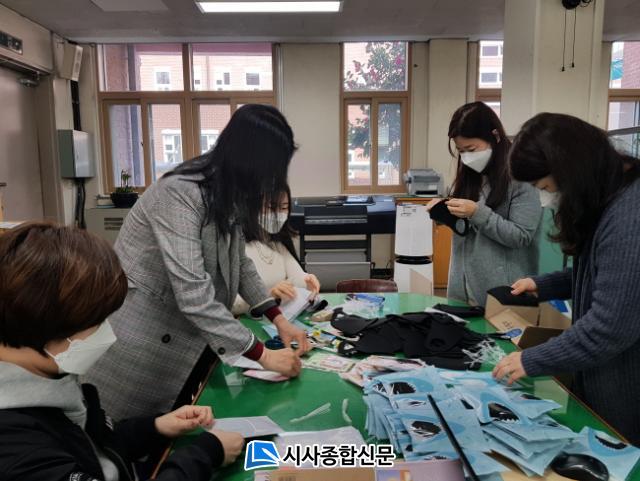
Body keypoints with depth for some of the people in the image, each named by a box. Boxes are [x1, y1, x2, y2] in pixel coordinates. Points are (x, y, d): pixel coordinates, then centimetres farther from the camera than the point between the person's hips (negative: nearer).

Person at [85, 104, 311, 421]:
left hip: (187, 335, 8)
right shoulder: (179, 193, -27)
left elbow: (238, 262, 9)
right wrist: (262, 355, -28)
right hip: (143, 339, -8)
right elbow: (193, 294, -33)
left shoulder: (229, 192, 1)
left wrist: (279, 320, 0)